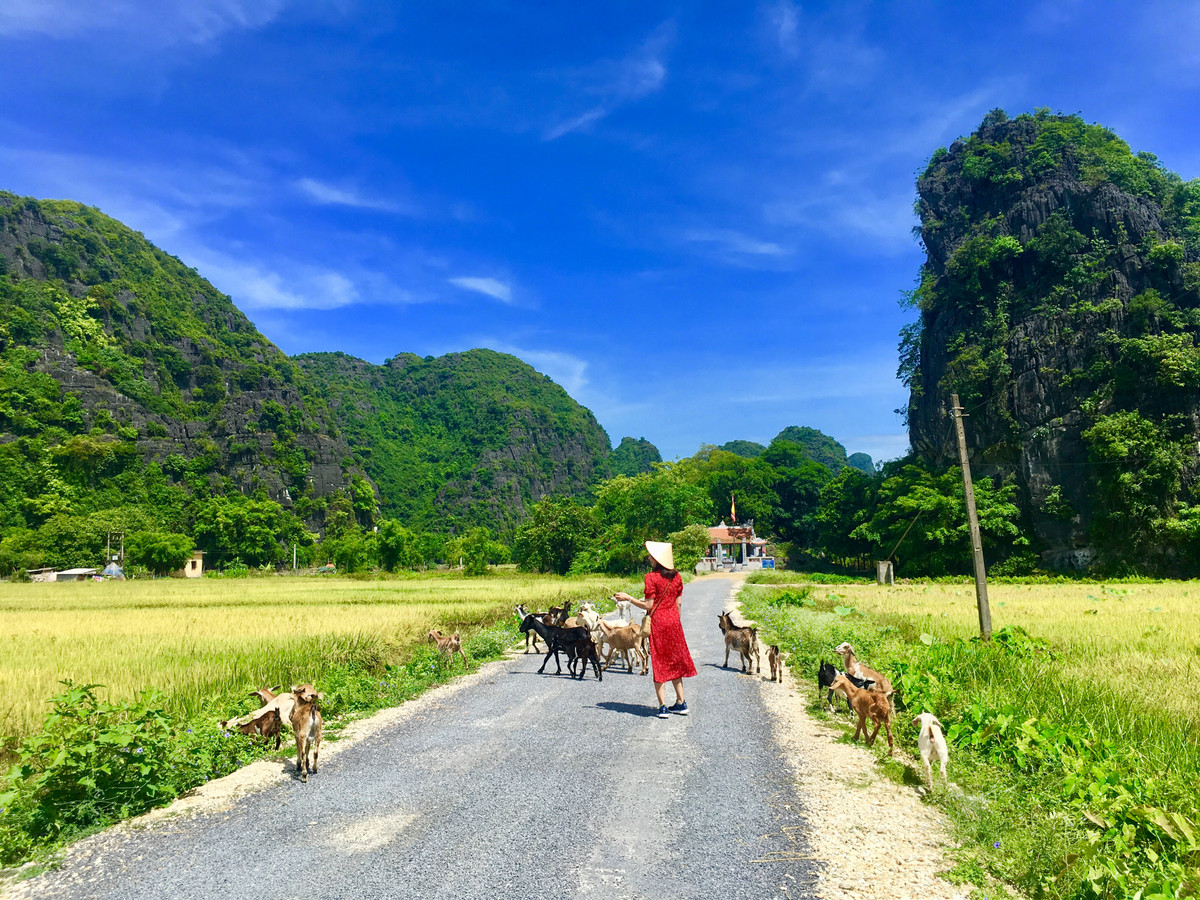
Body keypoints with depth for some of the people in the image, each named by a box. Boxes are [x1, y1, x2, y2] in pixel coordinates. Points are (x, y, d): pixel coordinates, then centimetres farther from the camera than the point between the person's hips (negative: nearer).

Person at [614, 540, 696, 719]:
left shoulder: (652, 577, -15)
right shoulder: (676, 577, 3)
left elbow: (648, 605, -15)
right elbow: (678, 603, 9)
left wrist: (627, 597, -7)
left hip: (657, 622, -6)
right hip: (673, 621, 6)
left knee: (659, 663, 2)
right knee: (674, 661, 16)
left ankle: (663, 707, 4)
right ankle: (681, 703, 21)